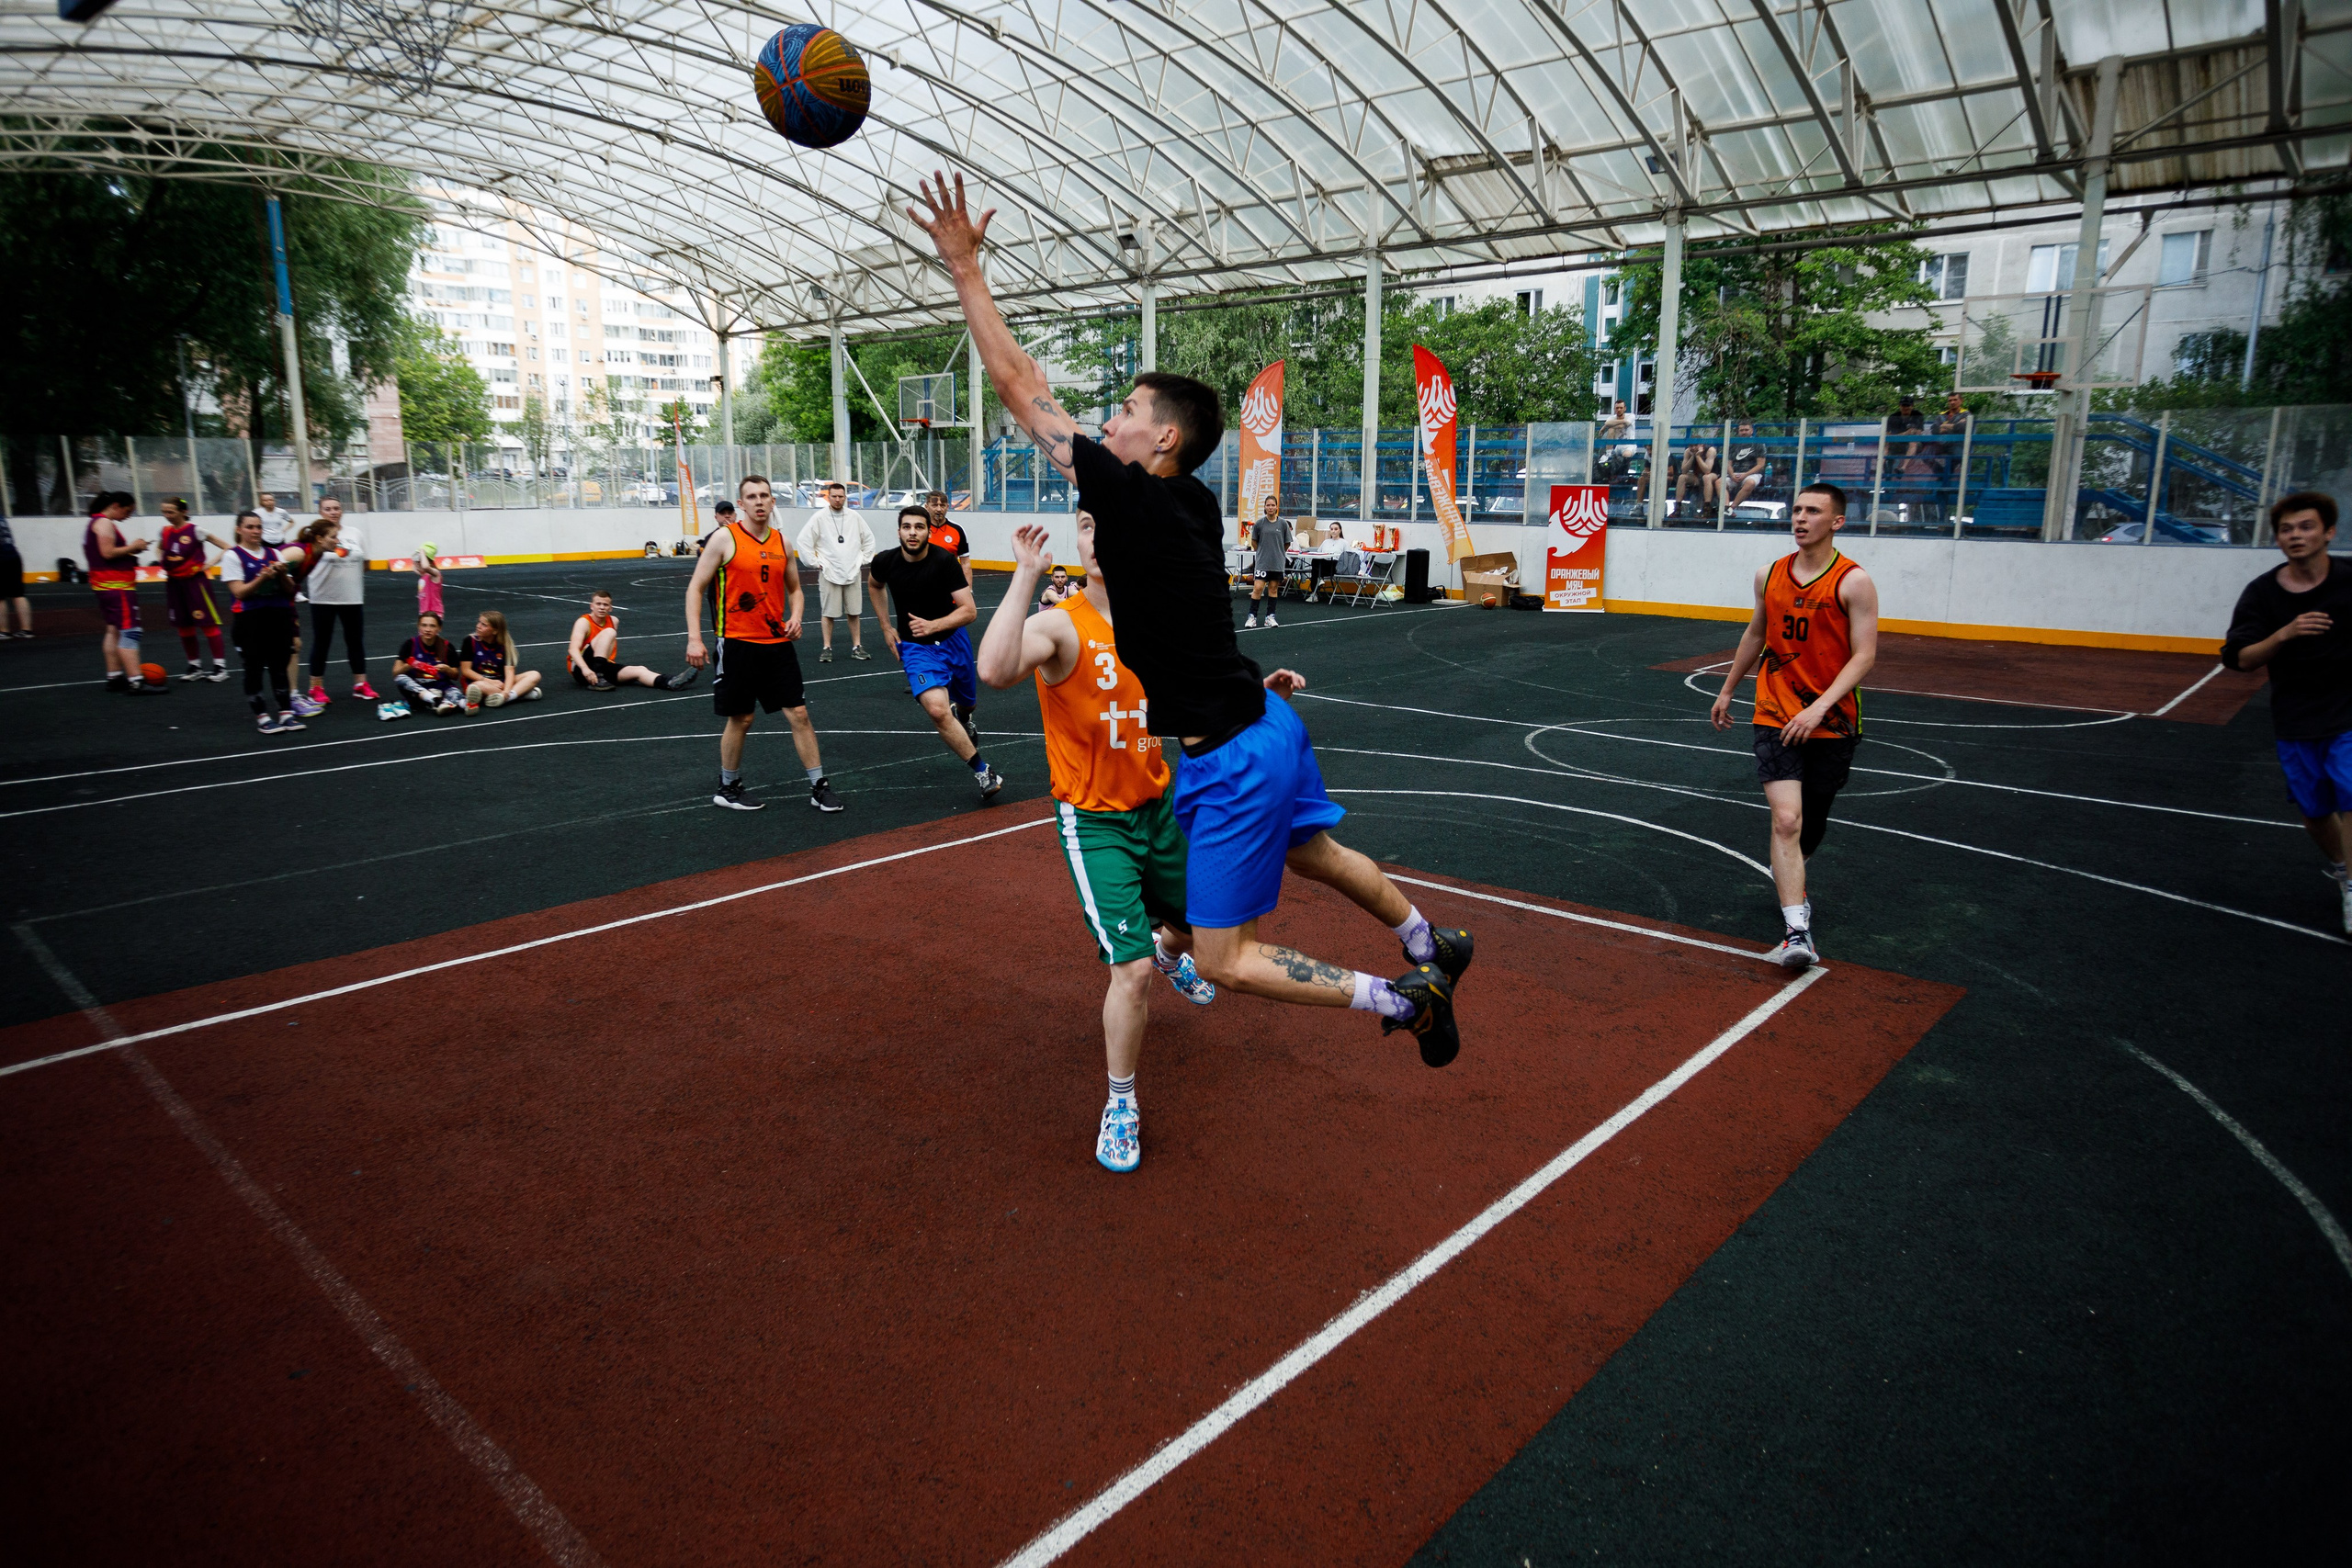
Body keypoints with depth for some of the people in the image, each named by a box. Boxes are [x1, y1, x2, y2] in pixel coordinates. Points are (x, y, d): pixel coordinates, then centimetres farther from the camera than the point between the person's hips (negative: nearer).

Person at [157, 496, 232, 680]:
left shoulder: (195, 531, -11)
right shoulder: (165, 531, 6)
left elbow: (227, 547, -12)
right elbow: (159, 548, 28)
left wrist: (209, 563, -15)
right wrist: (162, 562, 10)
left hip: (194, 581, -6)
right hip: (173, 582, 6)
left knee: (208, 623, -5)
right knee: (183, 627, 10)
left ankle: (221, 666, -1)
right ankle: (195, 666, 20)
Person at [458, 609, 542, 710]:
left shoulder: (504, 645, 0)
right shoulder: (470, 641, -5)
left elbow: (509, 670, -10)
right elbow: (466, 670, -6)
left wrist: (506, 690, -29)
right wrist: (490, 682, -18)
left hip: (500, 682, 4)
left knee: (534, 675, -16)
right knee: (480, 686, -40)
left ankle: (504, 697, -42)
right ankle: (523, 691, -31)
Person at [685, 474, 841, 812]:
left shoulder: (782, 542, 7)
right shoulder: (725, 538, -7)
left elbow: (794, 588, 20)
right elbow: (695, 588, -5)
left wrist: (795, 616, -1)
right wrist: (694, 638, -12)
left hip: (777, 642, 4)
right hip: (737, 642, -4)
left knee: (798, 714, 2)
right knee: (740, 719, 3)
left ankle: (818, 787, 10)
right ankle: (728, 789, 21)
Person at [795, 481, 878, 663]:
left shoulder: (855, 517, 5)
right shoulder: (819, 517, -4)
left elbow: (869, 540, 16)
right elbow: (803, 541, -4)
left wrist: (863, 560, 9)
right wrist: (815, 563, -5)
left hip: (852, 573, 3)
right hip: (829, 573, -3)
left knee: (855, 612, 6)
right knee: (828, 613, 1)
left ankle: (857, 647, 14)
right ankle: (827, 649, 8)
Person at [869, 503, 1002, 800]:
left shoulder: (944, 561, -20)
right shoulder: (885, 562, -12)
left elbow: (970, 611, -20)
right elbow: (875, 585, 14)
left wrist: (933, 625, -32)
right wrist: (886, 627, 10)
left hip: (951, 639, 1)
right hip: (914, 646, -1)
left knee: (965, 704, 23)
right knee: (937, 710, -24)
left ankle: (960, 717, 64)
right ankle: (982, 771, -13)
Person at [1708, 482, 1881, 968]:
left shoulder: (1853, 582, -9)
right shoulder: (1770, 575, 4)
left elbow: (1864, 655, -13)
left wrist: (1819, 708, -25)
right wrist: (1728, 690, 27)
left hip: (1832, 723, -1)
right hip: (1775, 716, 1)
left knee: (1811, 824, 15)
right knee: (1786, 820, -16)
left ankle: (1791, 885, 46)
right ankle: (1797, 931, -18)